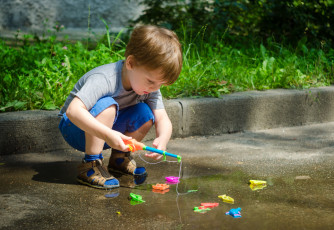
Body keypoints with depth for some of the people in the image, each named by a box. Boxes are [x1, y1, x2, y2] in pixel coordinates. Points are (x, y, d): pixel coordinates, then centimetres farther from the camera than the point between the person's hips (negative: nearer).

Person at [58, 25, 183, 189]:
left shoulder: (150, 86, -10)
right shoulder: (103, 79, -33)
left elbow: (162, 119, -12)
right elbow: (73, 110, -43)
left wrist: (162, 140, -36)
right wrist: (107, 134, -52)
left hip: (110, 129, 7)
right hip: (76, 127, -6)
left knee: (145, 114, -16)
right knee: (107, 105, -34)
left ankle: (119, 158, 6)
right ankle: (90, 165, -26)